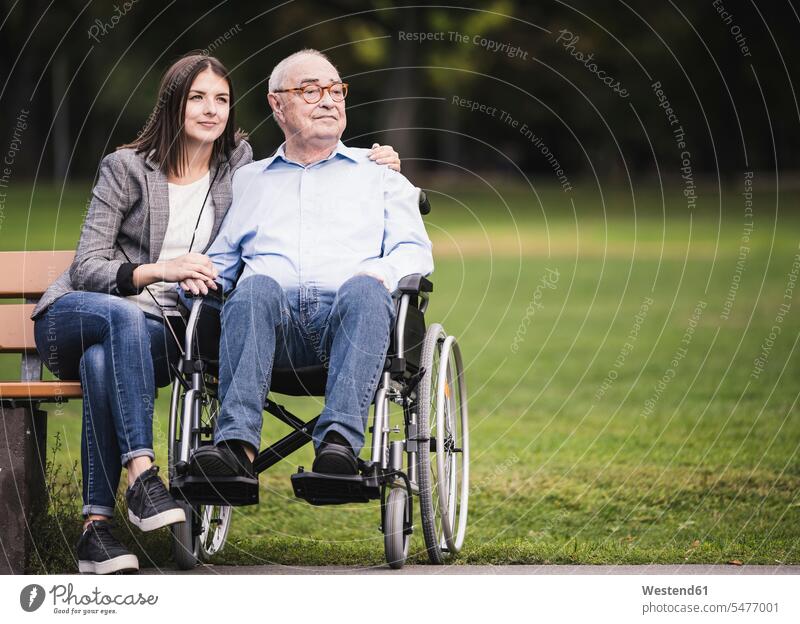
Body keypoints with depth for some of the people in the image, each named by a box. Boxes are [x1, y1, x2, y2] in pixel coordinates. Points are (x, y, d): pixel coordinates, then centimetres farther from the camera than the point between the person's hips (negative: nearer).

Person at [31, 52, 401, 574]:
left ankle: (97, 525, -42)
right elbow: (87, 267, -6)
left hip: (164, 332, 1)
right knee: (124, 317, -39)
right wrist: (158, 269, -25)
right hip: (76, 313, -1)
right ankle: (141, 473, -48)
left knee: (103, 360, -37)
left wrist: (372, 171, 8)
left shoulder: (238, 167, 9)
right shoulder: (126, 168, 0)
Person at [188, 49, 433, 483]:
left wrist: (385, 272, -8)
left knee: (364, 290, -37)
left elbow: (414, 251, 15)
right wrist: (196, 276, 2)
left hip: (350, 317, -1)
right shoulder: (248, 180, 32)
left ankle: (339, 441, -55)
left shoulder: (379, 175, 28)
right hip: (274, 318, 1)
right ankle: (237, 444, -51)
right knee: (255, 287, -35)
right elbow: (219, 261, 27)